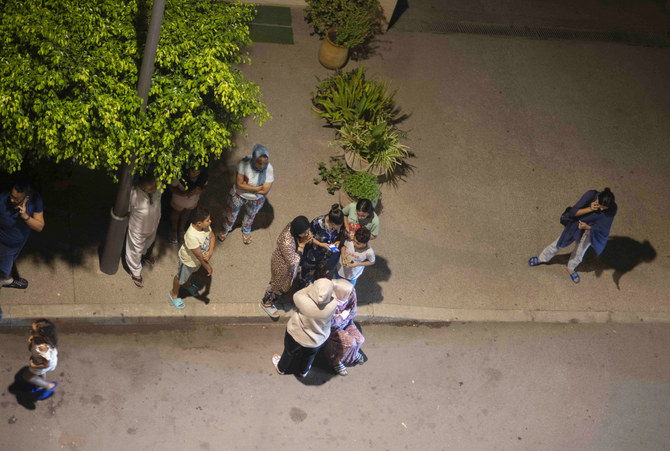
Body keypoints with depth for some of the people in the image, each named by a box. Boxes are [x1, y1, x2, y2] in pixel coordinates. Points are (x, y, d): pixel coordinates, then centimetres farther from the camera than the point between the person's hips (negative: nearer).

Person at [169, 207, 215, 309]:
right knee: (181, 277, 24)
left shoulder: (205, 225, -26)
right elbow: (199, 255, -35)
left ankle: (187, 284, 69)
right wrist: (208, 267, -21)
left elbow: (212, 236, -9)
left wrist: (210, 252, -26)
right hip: (188, 260, -6)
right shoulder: (191, 236, -47)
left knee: (192, 271, 37)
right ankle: (174, 294, 54)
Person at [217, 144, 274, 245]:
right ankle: (226, 229, 59)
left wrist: (246, 186, -24)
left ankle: (246, 231, 62)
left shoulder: (269, 170, -32)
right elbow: (239, 184, -29)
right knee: (231, 213, 27)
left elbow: (264, 191, -28)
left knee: (250, 216, 30)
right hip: (238, 195, 0)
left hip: (255, 200, 0)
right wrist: (257, 188, -30)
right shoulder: (244, 163, -34)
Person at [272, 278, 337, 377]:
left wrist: (312, 286, -12)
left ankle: (281, 368, 60)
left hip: (296, 335, -1)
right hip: (318, 340, 1)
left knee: (290, 352, 32)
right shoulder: (333, 305, -36)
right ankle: (303, 371, 62)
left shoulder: (303, 301, -41)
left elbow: (296, 296, -16)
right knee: (310, 354, 34)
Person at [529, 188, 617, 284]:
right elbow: (573, 212, -27)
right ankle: (542, 258, 43)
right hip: (577, 222, -1)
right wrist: (589, 209, -43)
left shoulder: (612, 208, -31)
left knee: (579, 252, 18)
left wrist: (587, 227, -42)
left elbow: (602, 227, -23)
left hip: (591, 229, 1)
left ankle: (570, 268, 50)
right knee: (560, 243, 16)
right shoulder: (590, 195, -33)